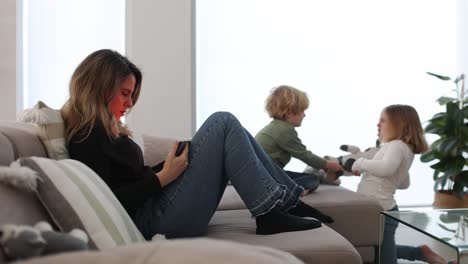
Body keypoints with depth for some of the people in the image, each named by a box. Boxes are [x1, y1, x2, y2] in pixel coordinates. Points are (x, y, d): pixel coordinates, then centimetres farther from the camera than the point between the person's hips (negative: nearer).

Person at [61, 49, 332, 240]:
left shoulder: (103, 129, 19)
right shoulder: (87, 137, -12)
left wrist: (171, 165, 3)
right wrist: (162, 178, -18)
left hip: (158, 205, 10)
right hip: (155, 218, -10)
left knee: (229, 128, 8)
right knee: (223, 123, -12)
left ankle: (288, 200, 6)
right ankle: (270, 213, -11)